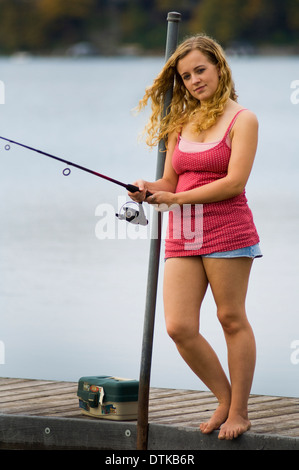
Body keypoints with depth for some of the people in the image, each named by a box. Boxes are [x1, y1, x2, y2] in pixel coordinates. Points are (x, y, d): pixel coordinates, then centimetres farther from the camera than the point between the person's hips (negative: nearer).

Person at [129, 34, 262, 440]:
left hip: (227, 230, -6)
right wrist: (148, 190, -7)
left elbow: (234, 183, -12)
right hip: (182, 235, 6)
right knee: (179, 327, -2)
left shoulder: (242, 120, -3)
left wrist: (176, 198, -12)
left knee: (232, 319, 0)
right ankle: (225, 399, 15)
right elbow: (171, 182, 16)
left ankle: (239, 411, 9)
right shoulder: (181, 122, 15)